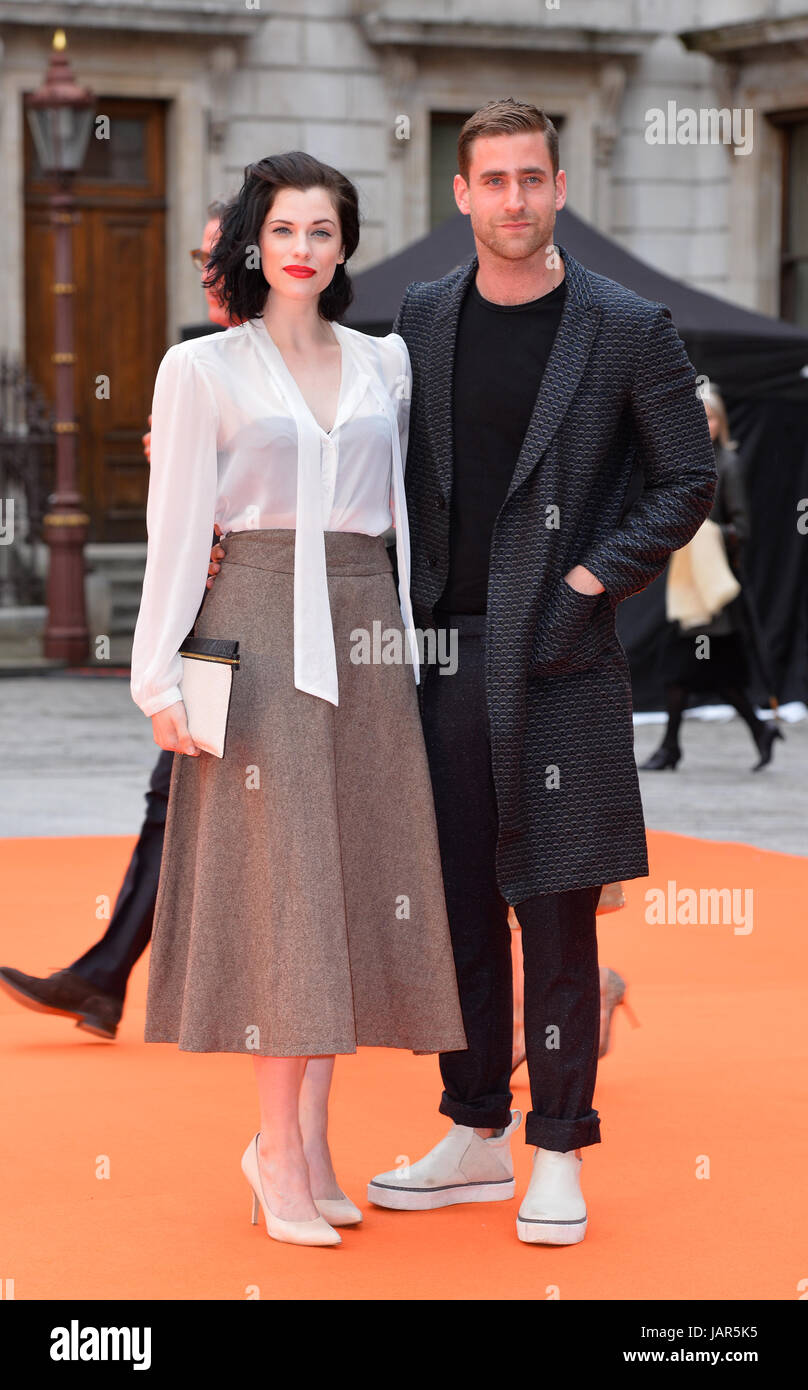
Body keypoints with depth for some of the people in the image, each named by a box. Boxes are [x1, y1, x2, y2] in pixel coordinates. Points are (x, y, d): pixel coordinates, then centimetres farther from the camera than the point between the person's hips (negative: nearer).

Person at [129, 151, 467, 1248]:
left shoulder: (386, 364, 12)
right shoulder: (202, 370, 2)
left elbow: (400, 509, 15)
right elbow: (176, 529, -1)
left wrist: (407, 642, 7)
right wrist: (161, 675, -7)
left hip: (366, 633, 4)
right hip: (259, 632, -4)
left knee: (353, 876, 3)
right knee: (278, 880, -6)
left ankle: (309, 1141, 12)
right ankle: (281, 1155, 0)